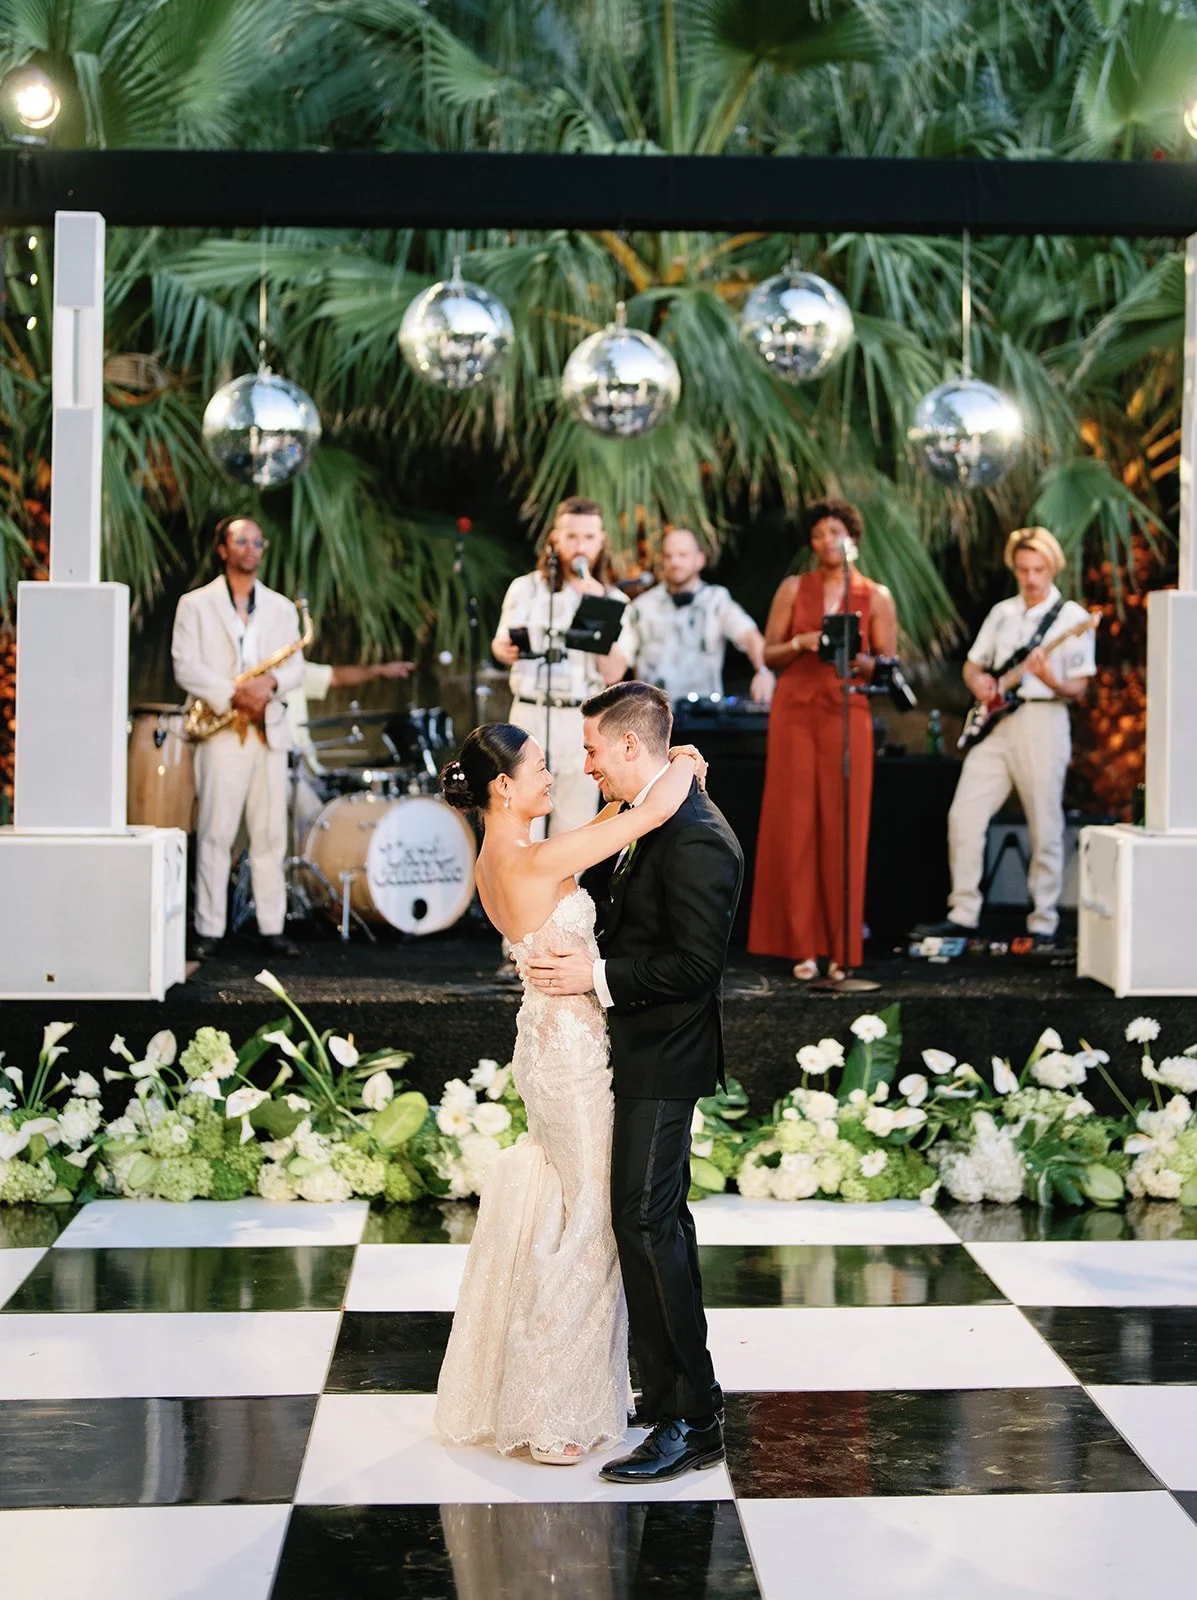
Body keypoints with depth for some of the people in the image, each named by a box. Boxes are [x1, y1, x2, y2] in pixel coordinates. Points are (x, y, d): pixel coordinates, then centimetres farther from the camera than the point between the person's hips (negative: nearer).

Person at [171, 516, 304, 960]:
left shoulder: (281, 607, 16)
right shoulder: (196, 604, 5)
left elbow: (296, 666, 8)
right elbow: (186, 666, -5)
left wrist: (271, 682, -15)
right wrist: (232, 695, -18)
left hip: (269, 731, 3)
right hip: (221, 733, -3)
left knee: (270, 835, 3)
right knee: (214, 834, -4)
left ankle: (272, 928, 6)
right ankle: (209, 930, -1)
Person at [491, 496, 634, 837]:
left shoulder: (614, 601, 7)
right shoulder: (526, 588, 6)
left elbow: (613, 673, -3)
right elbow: (501, 645, -3)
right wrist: (505, 649, -27)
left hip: (585, 722, 1)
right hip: (531, 717, -1)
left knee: (573, 831, 5)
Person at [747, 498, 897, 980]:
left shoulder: (876, 596, 7)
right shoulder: (793, 589, 9)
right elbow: (769, 654, 8)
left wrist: (855, 657, -13)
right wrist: (800, 643, -11)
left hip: (847, 715, -1)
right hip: (794, 711, 1)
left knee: (843, 829, -4)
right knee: (794, 826, -2)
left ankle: (840, 947, 2)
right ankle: (802, 945, 4)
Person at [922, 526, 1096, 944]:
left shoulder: (1072, 617, -1)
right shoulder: (1002, 612, 15)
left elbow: (1079, 690, -3)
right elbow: (972, 663, 23)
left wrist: (1052, 681, -24)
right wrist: (978, 681, 1)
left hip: (1042, 720, -5)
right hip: (995, 723, 5)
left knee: (1045, 828, -2)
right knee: (964, 815, -3)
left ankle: (1043, 922, 7)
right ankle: (963, 914, 3)